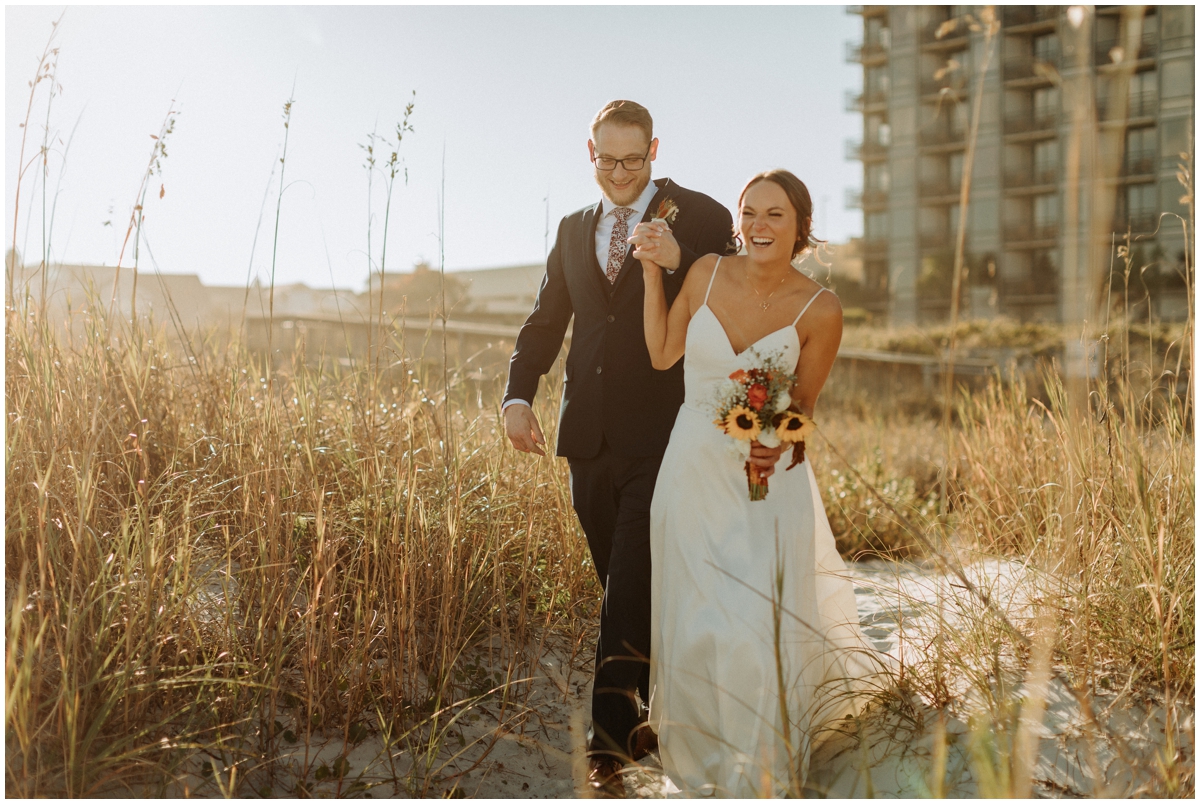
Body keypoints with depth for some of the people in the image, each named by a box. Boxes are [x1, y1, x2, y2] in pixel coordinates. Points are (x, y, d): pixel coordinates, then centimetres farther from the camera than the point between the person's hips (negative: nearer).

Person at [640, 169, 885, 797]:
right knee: (698, 624, 7)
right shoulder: (707, 273, -3)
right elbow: (663, 354, 8)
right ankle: (713, 759, 36)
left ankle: (767, 767, 24)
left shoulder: (820, 311, -10)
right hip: (694, 473, 3)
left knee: (761, 625, -6)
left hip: (767, 482, -2)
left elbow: (802, 408, -1)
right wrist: (652, 270, 3)